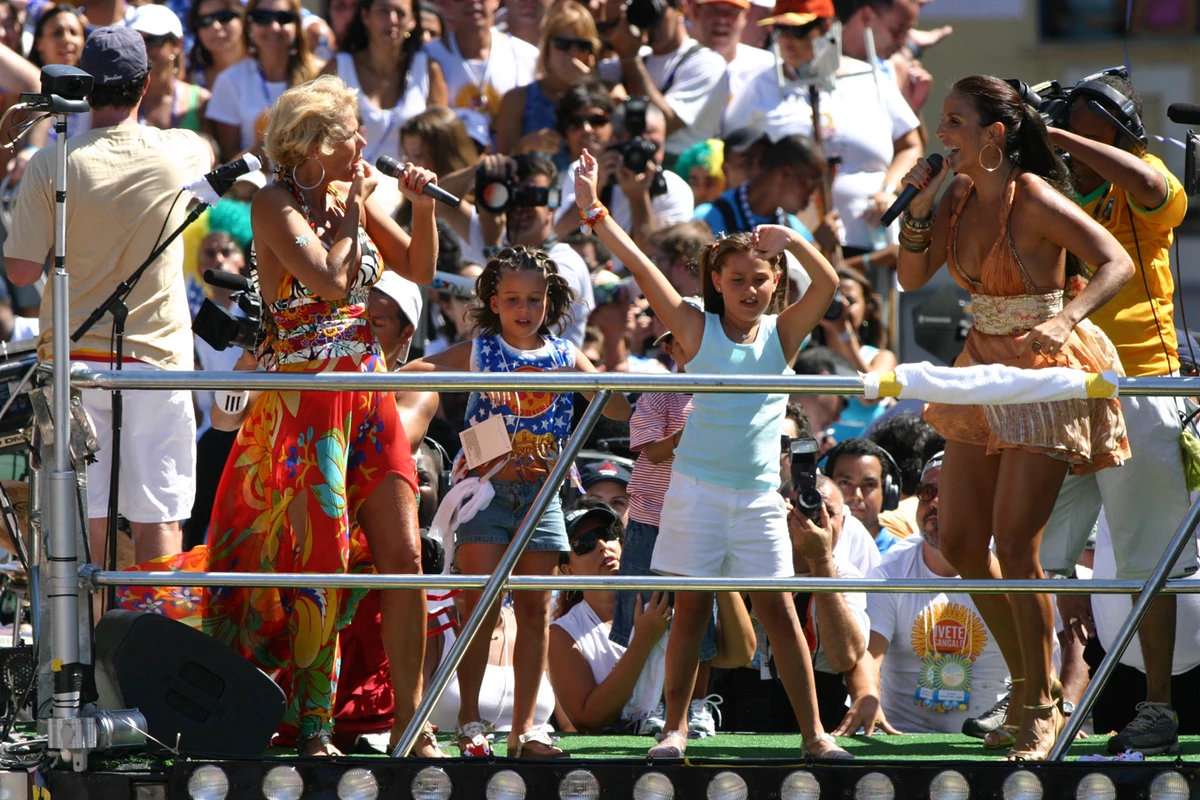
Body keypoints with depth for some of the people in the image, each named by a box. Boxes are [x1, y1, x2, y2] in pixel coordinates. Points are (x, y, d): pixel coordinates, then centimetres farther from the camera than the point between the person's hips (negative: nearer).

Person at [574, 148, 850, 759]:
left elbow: (828, 283, -8)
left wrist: (793, 243, -26)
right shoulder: (698, 329, 0)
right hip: (697, 485, -1)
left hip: (758, 494, 1)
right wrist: (594, 212, -15)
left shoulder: (781, 334, 4)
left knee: (778, 610, 1)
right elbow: (641, 268, -8)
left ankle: (813, 731, 4)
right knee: (691, 607, 1)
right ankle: (676, 726, 7)